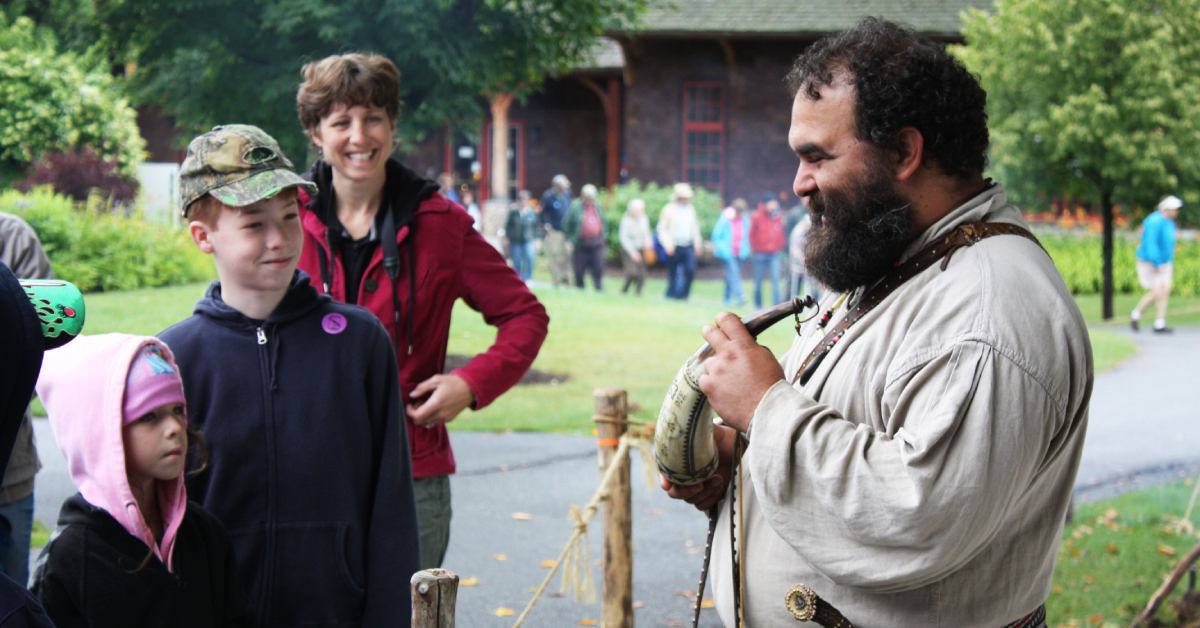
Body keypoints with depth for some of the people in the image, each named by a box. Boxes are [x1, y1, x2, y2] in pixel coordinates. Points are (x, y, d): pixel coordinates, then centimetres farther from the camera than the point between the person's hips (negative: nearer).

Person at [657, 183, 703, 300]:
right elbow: (661, 228, -5)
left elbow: (695, 227, 20)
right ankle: (671, 295, 15)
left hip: (688, 246, 4)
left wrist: (697, 243, 13)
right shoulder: (669, 209, -2)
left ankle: (683, 294, -3)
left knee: (690, 270, -12)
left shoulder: (691, 209, 13)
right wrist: (668, 244, -14)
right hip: (674, 247, -4)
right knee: (673, 273, 3)